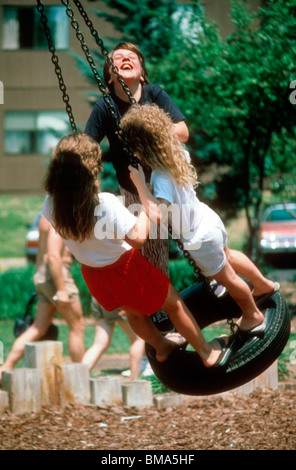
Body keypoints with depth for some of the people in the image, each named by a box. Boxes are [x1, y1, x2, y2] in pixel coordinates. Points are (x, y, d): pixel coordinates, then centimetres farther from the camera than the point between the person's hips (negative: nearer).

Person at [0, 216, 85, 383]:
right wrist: (62, 289, -24)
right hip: (58, 275, -9)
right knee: (77, 326, 2)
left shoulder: (46, 216, 16)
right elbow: (53, 256, -23)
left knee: (38, 329, 5)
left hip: (42, 275, 9)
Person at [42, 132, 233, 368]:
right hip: (125, 268, -6)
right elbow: (138, 237, -32)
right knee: (174, 303, 21)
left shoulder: (51, 205, -20)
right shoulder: (107, 204, -37)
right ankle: (207, 354, 38)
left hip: (93, 275, 6)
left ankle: (162, 348, 59)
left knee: (133, 312, 34)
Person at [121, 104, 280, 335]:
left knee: (227, 277, 19)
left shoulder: (162, 178, -38)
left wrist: (139, 181, -47)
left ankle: (253, 315, 43)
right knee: (228, 256, 36)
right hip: (208, 220, 7)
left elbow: (157, 214, -50)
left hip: (199, 238, -7)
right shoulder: (178, 153, -13)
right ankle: (264, 285, 58)